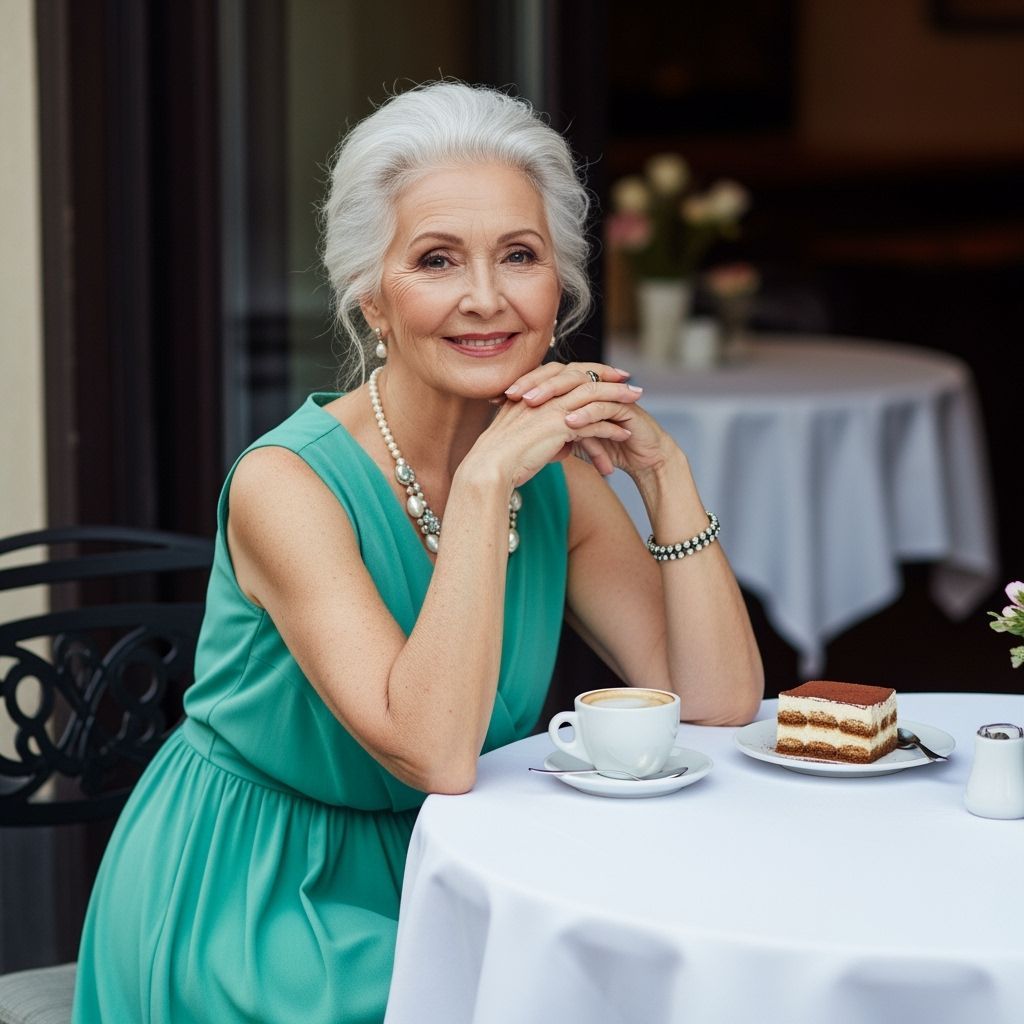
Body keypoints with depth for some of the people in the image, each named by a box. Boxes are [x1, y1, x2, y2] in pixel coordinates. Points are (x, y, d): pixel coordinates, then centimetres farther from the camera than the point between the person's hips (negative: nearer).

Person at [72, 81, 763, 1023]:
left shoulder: (556, 476, -1)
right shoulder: (287, 484, -19)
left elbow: (722, 703, -5)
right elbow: (436, 755, -30)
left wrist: (664, 469, -13)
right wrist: (484, 478, -30)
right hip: (249, 910, -6)